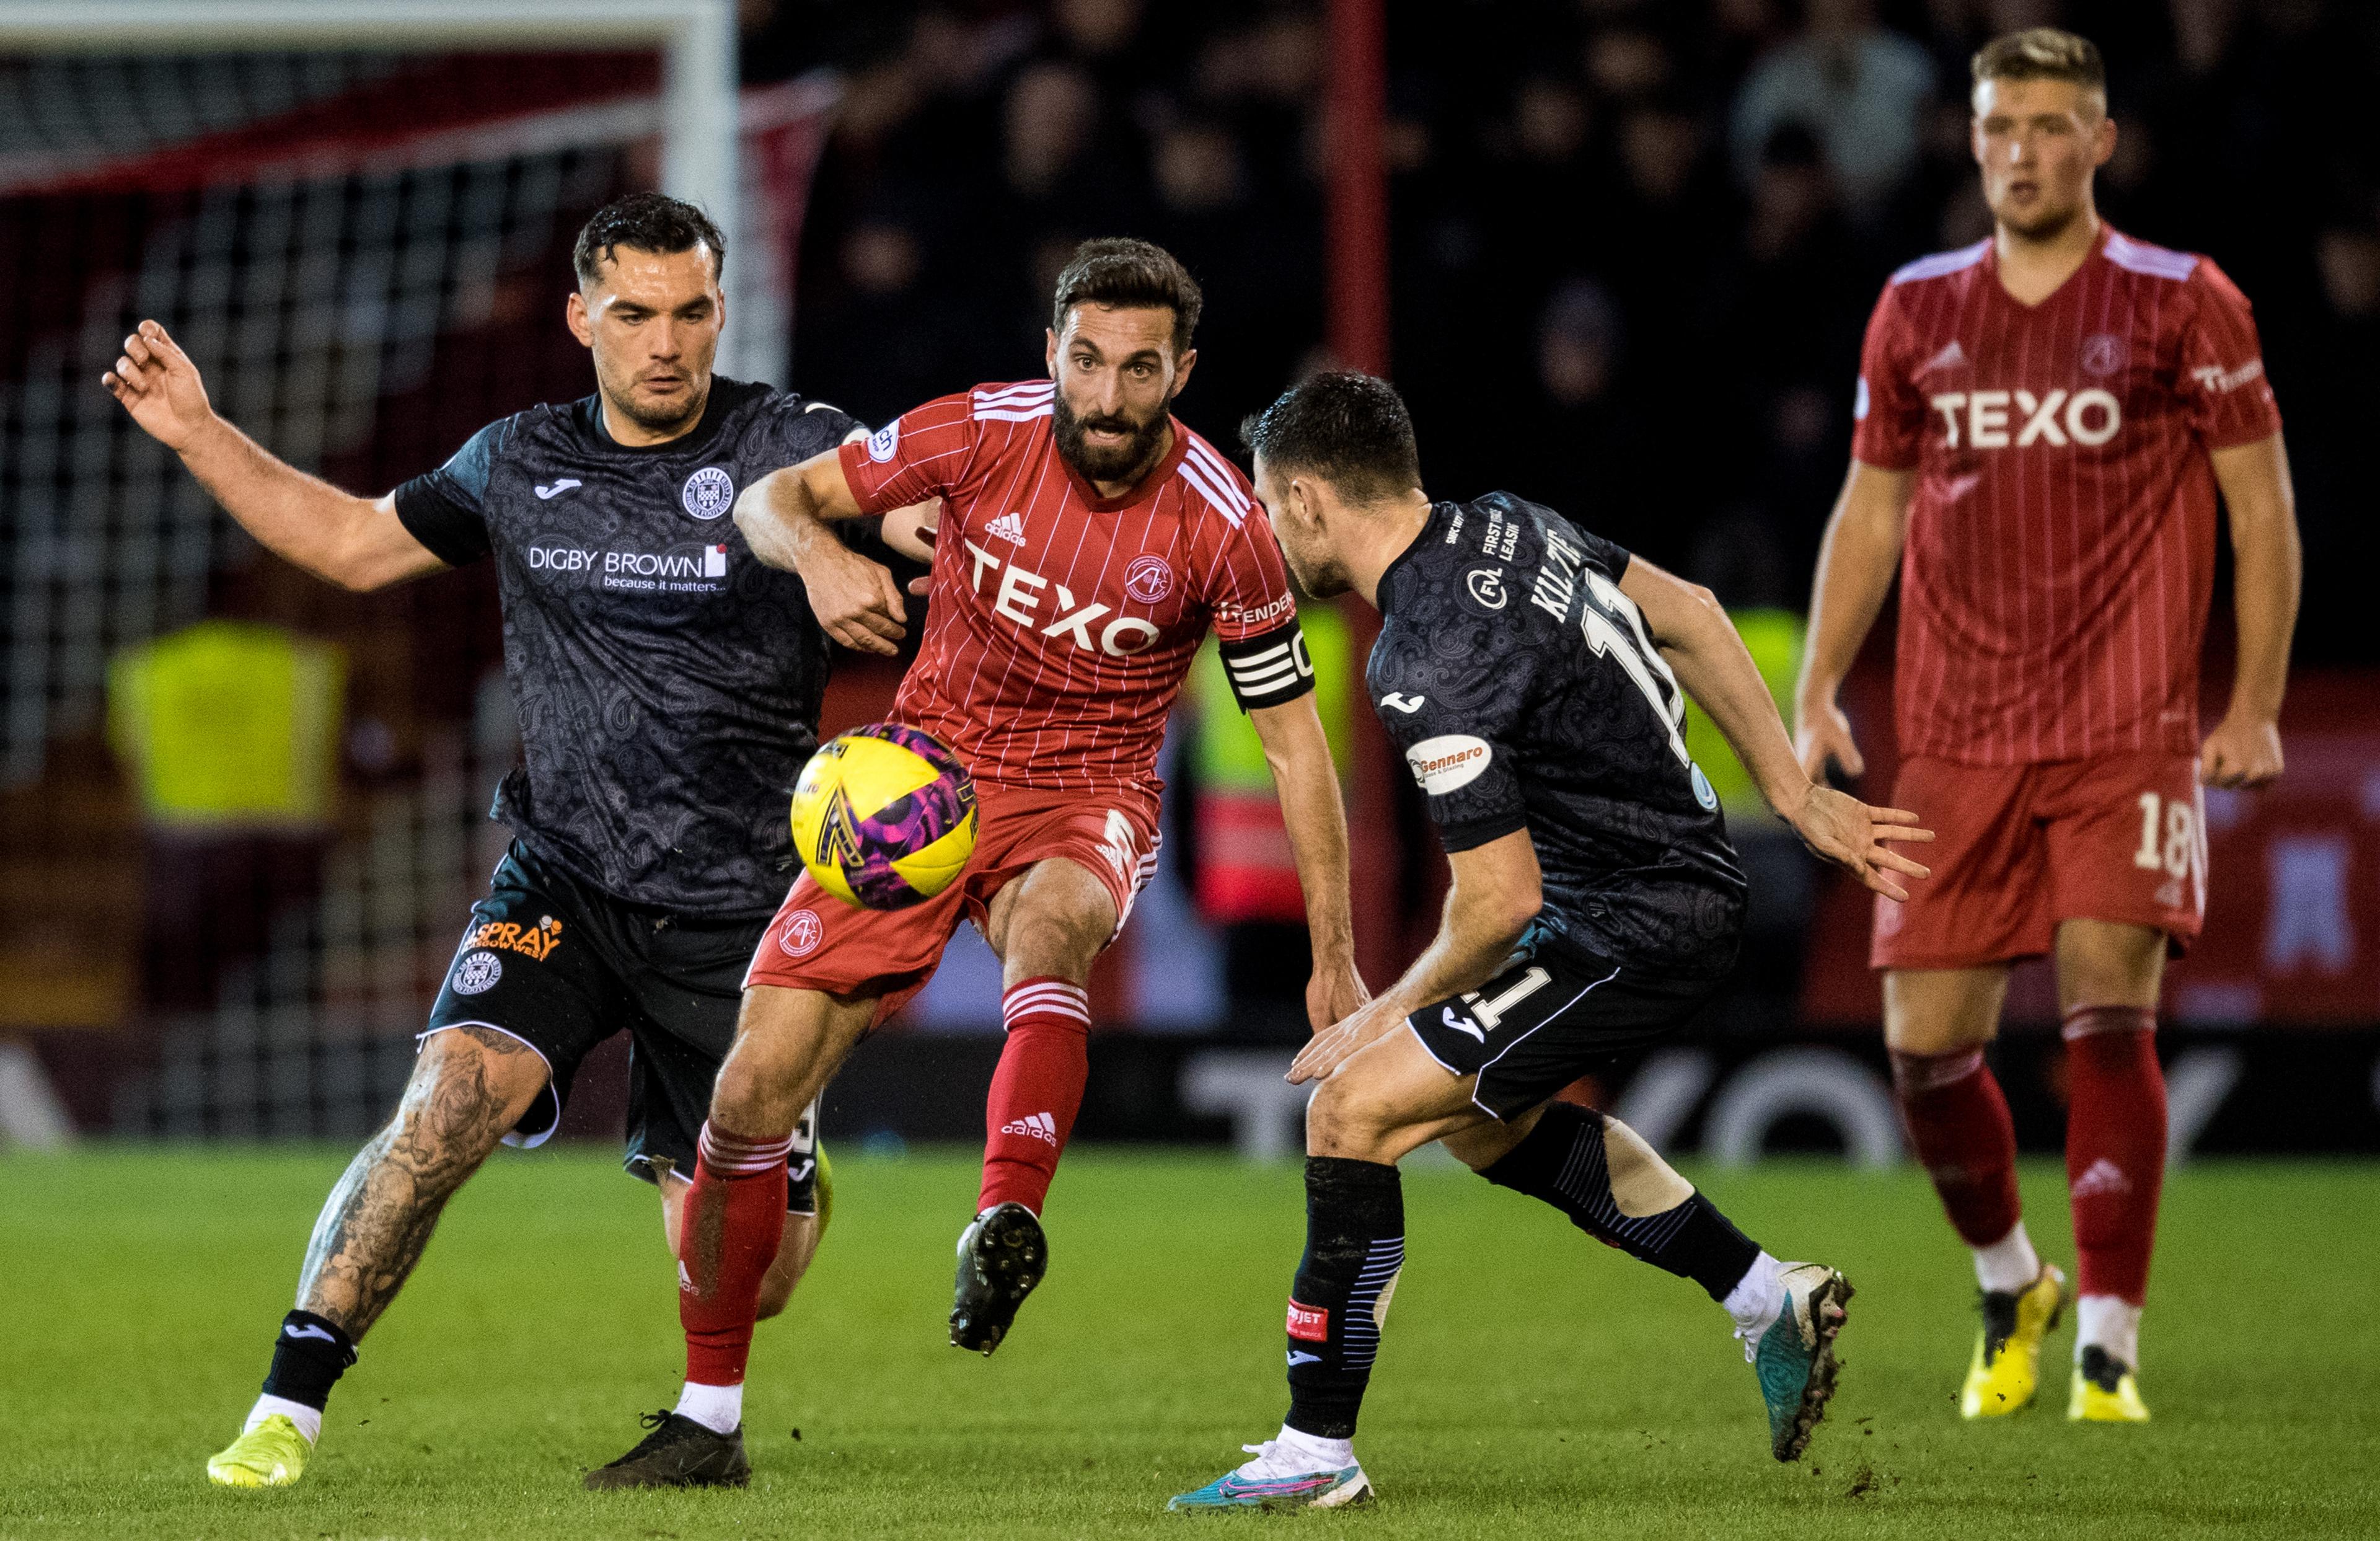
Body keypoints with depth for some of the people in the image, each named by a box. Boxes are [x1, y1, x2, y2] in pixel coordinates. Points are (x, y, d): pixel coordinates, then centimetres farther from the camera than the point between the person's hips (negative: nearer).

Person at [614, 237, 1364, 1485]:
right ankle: (706, 1414, 11)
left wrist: (1334, 956, -6)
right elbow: (771, 496, -3)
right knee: (757, 1082, -6)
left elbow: (1294, 737, -5)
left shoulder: (1220, 527, -14)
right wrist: (818, 553, -29)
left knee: (1049, 926, -40)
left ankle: (1004, 1228, -62)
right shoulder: (985, 433, -11)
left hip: (1084, 801, -2)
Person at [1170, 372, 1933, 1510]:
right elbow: (1687, 616, 13)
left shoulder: (1425, 667, -25)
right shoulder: (1503, 525, 3)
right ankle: (1768, 1300, 32)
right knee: (1487, 1116, 28)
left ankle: (1317, 1451, -5)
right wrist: (1794, 798, 17)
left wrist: (1384, 1019, -8)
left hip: (1634, 929, -10)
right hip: (1689, 873, 10)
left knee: (1352, 1110, -10)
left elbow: (1501, 902, -24)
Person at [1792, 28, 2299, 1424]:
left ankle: (2110, 1347, -8)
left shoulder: (2182, 304, 0)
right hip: (1956, 737, 3)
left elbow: (2263, 508, 2)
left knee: (2108, 1014, -14)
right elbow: (1871, 510, 17)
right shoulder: (1919, 310, 10)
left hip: (2130, 734, -3)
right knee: (1926, 1043, 0)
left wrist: (2256, 709, -4)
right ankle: (2011, 1287, 26)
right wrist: (1817, 695, 9)